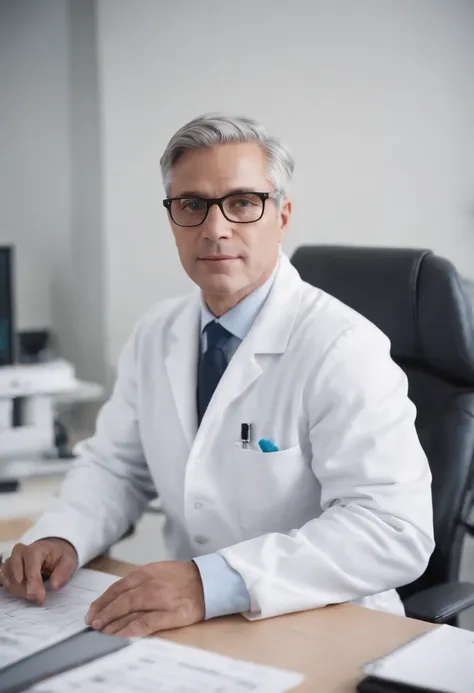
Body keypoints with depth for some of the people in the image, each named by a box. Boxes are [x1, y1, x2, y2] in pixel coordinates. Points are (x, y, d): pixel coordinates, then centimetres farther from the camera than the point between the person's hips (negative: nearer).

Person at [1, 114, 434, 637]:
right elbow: (114, 464, 15)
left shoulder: (342, 348, -16)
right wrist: (60, 537, -8)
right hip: (187, 632, 6)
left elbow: (396, 528, -24)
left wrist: (212, 583, -34)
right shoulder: (155, 335, 5)